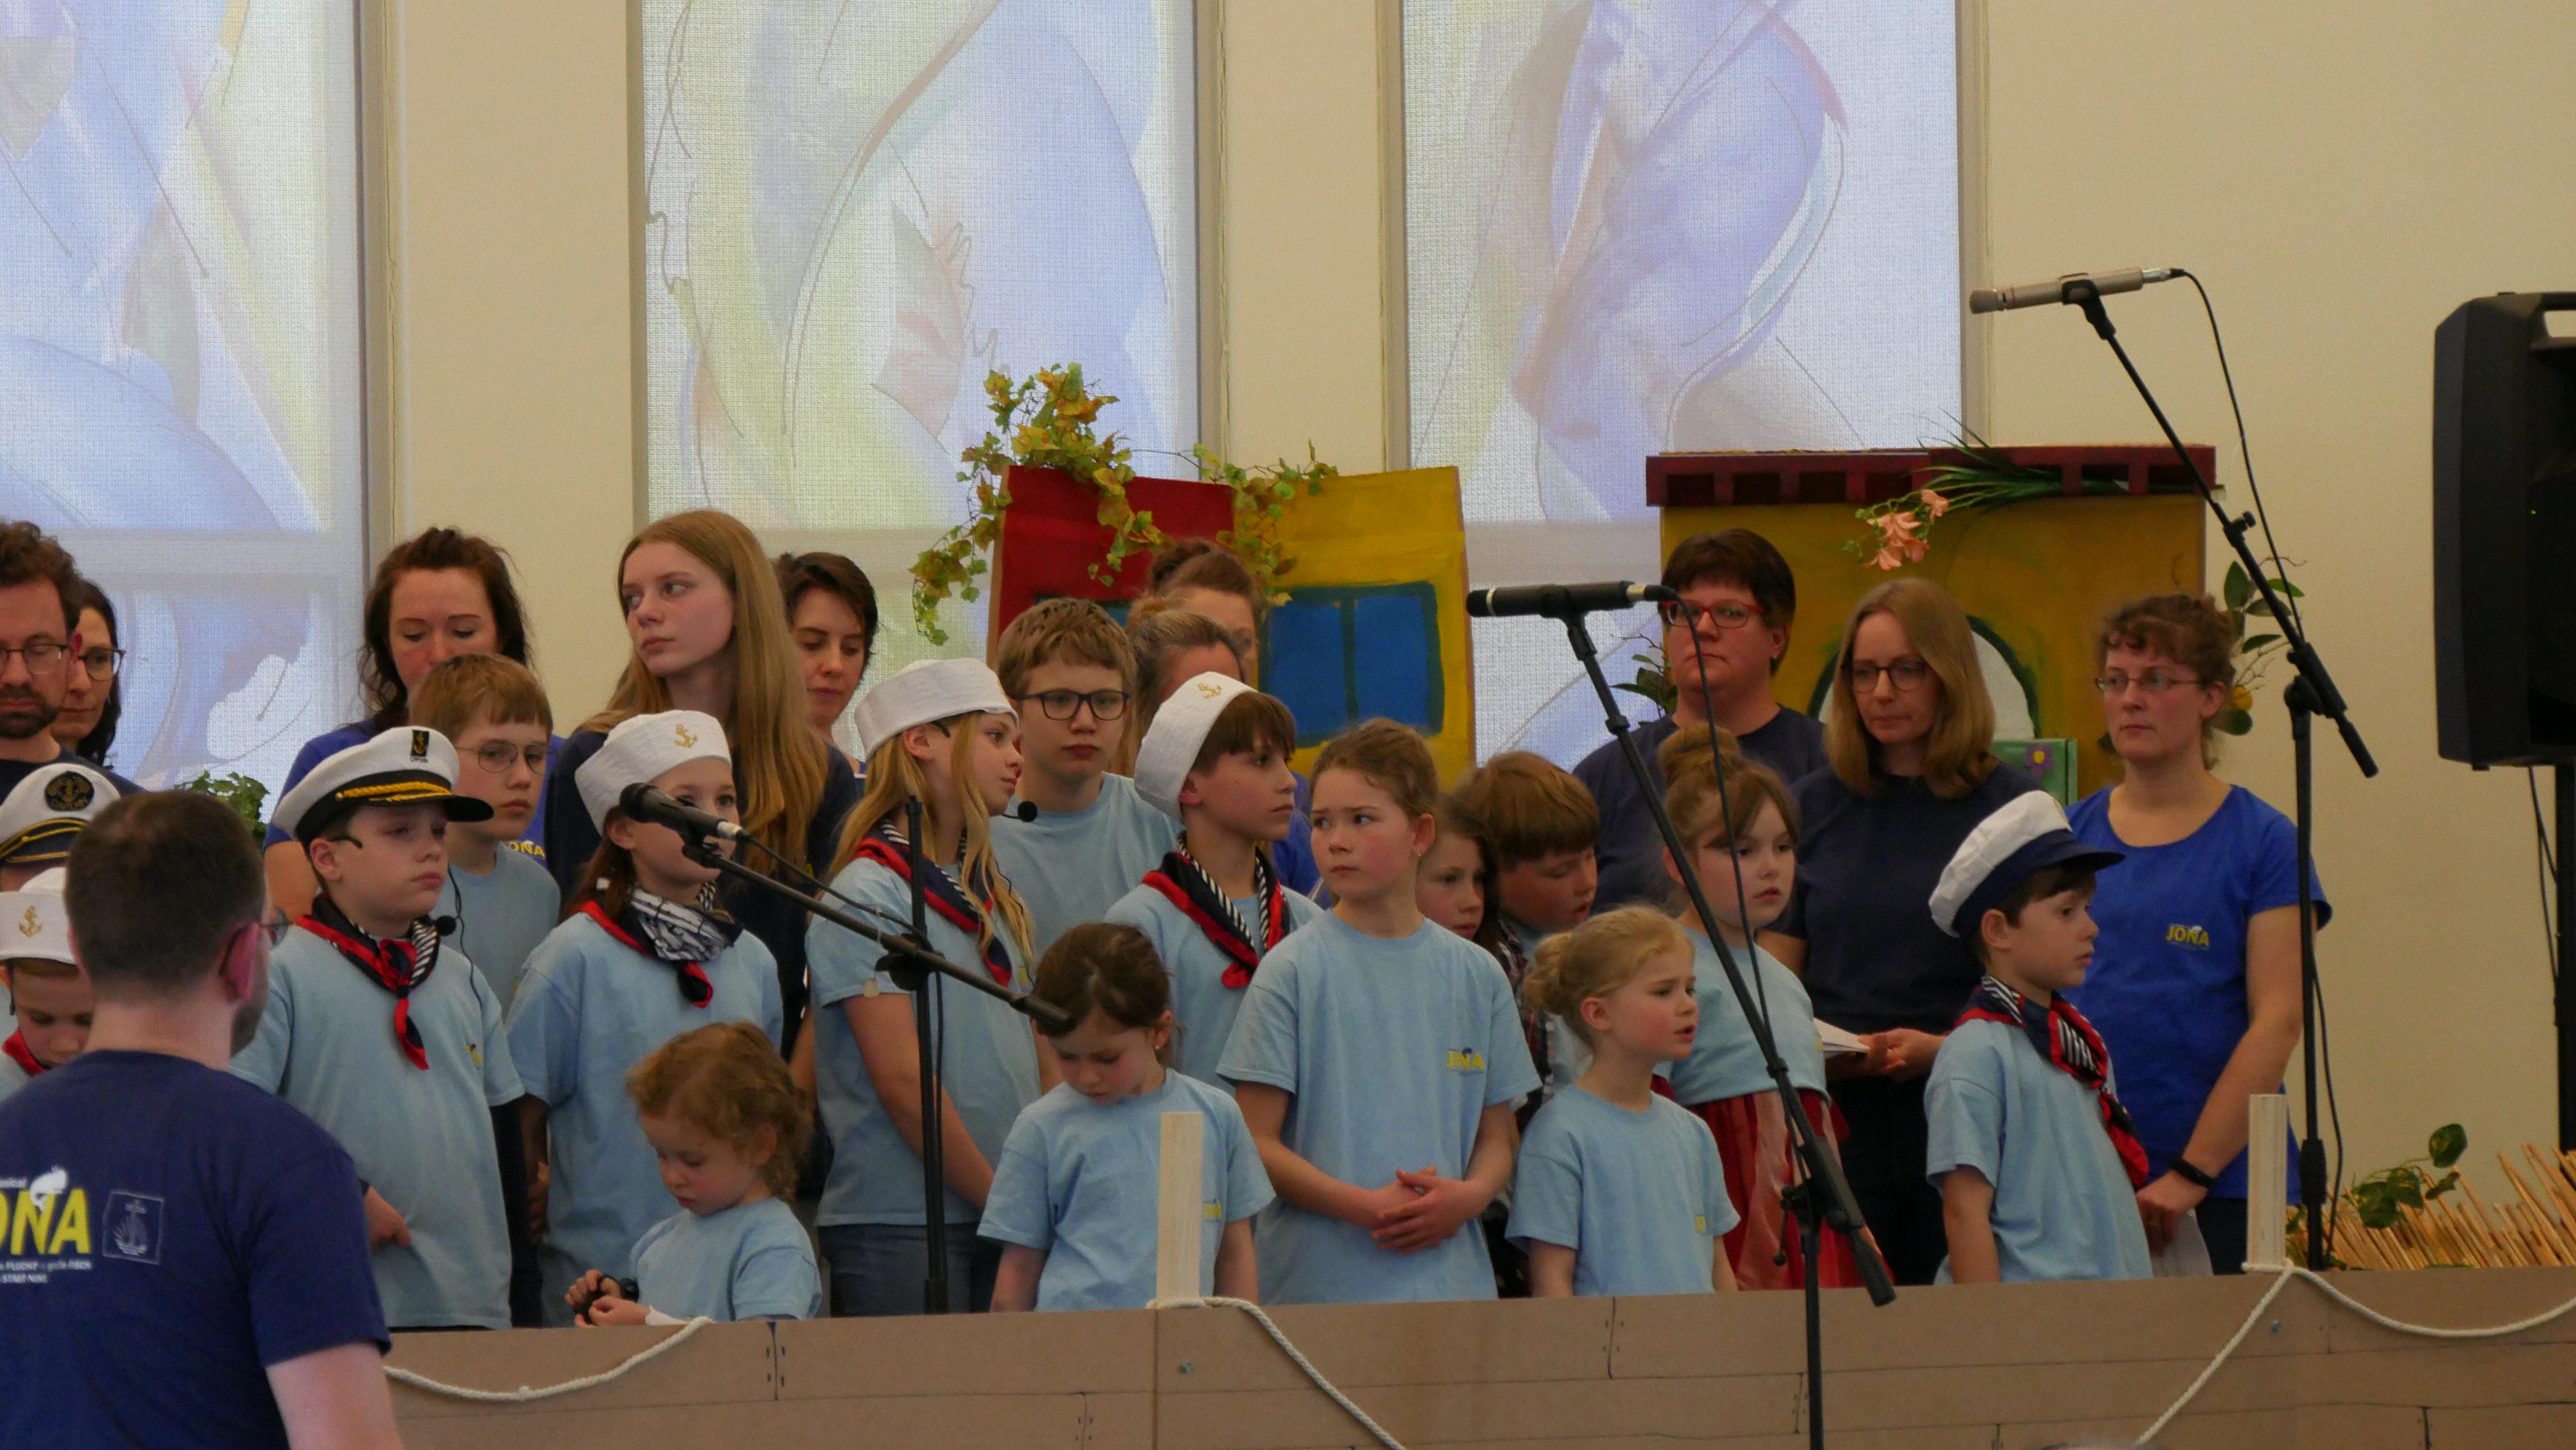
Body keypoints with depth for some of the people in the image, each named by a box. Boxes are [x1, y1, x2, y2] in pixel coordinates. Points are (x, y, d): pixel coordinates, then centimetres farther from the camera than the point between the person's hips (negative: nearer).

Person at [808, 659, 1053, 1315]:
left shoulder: (994, 896, 16)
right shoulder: (868, 895, -8)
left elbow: (1043, 1062, 16)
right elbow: (903, 1082, -14)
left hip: (1007, 1232, 7)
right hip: (900, 1228, -7)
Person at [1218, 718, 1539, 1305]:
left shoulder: (1477, 976, 10)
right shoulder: (1294, 971, -1)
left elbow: (1497, 1139, 15)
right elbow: (1256, 1143, -4)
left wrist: (1467, 1196, -7)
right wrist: (1365, 1207, -15)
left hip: (1453, 1276, 3)